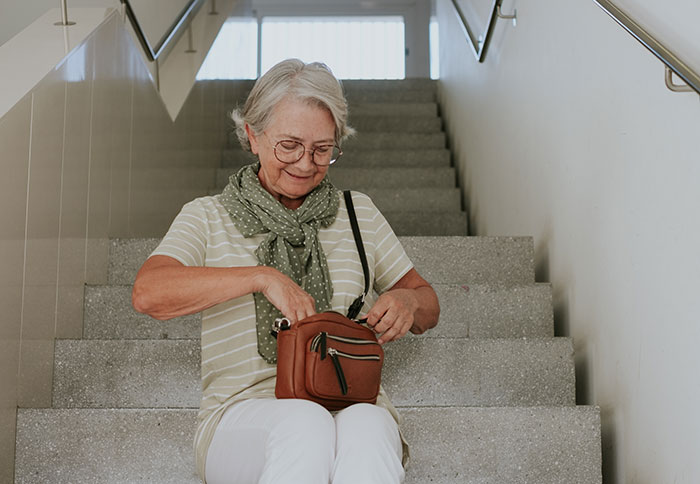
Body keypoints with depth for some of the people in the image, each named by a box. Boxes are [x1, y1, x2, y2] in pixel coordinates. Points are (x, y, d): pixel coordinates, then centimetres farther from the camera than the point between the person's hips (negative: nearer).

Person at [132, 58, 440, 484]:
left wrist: (406, 301, -4)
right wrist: (262, 277, -18)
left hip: (353, 404, 2)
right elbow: (149, 293, -8)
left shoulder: (359, 214, 17)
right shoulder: (208, 218, 10)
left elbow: (429, 306, 21)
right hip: (244, 412, -1)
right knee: (305, 425, -38)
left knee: (366, 431, -36)